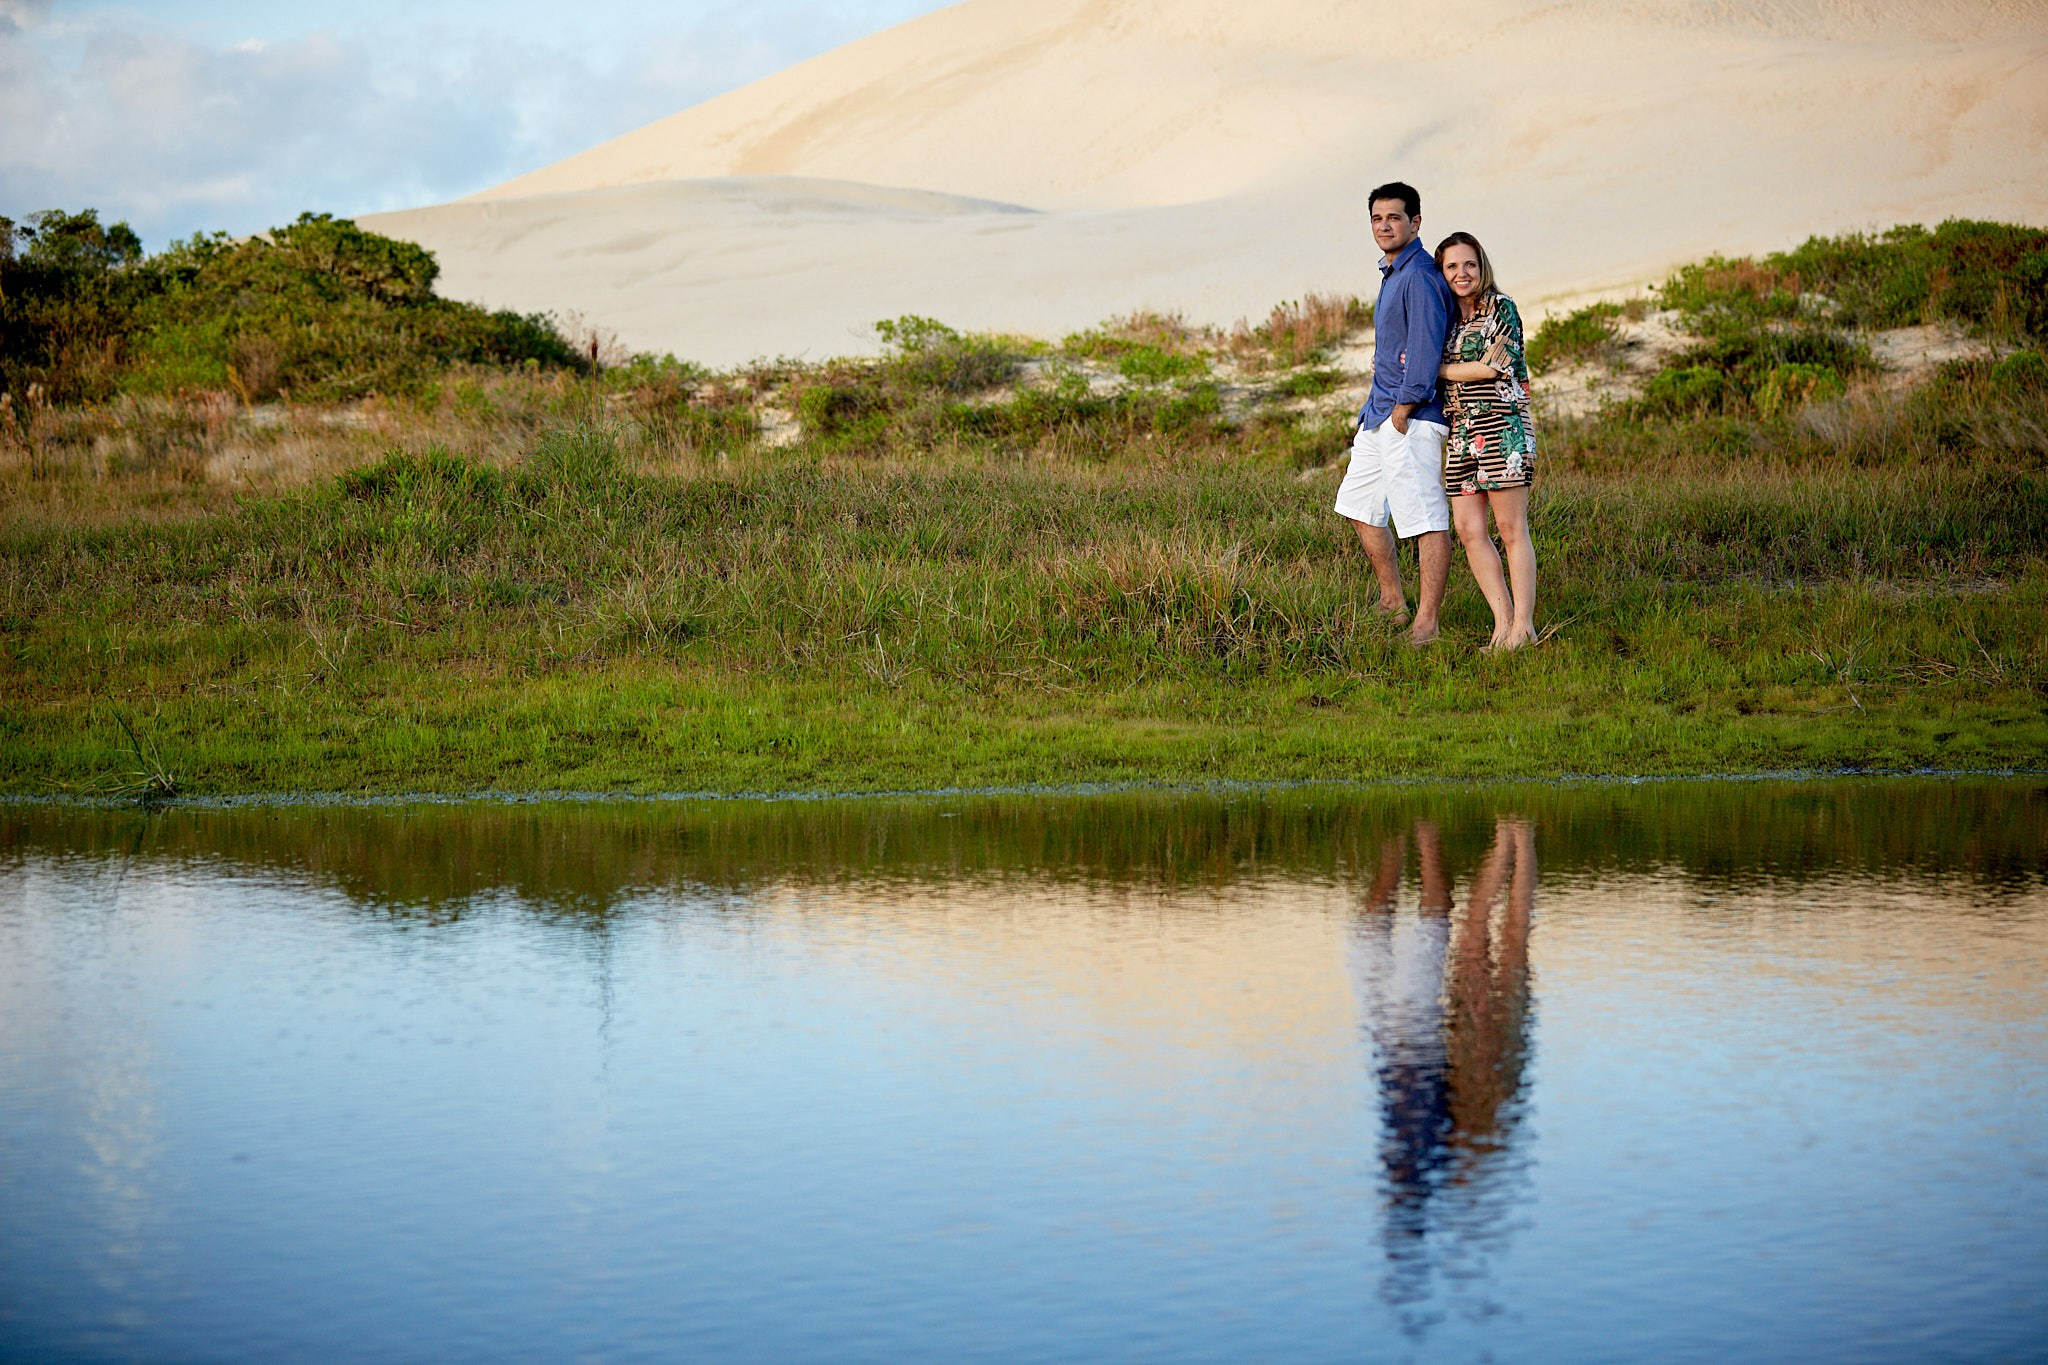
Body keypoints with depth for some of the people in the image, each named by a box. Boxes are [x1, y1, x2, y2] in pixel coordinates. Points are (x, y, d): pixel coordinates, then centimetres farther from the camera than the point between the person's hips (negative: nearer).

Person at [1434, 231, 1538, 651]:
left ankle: (1523, 627, -4)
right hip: (1461, 434, 7)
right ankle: (1503, 622, 5)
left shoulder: (1501, 308, -3)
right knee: (1468, 529, 0)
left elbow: (1492, 368, -12)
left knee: (1511, 530, -5)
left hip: (1500, 426, -7)